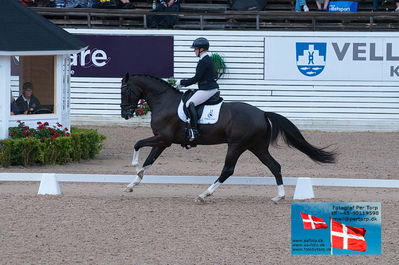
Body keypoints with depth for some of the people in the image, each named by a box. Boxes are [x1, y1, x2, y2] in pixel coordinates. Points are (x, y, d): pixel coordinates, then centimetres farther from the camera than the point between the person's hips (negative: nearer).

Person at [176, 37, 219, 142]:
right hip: (212, 88, 11)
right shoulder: (208, 60, 17)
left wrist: (182, 82, -6)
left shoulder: (203, 62, -15)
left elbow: (196, 78, -17)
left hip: (207, 89, -11)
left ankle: (193, 130, -31)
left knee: (190, 104, -24)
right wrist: (184, 83, 20)